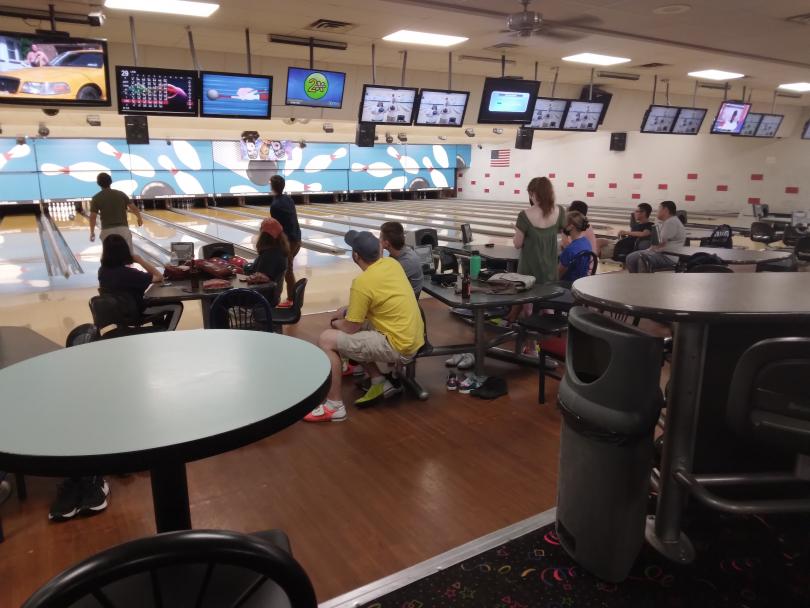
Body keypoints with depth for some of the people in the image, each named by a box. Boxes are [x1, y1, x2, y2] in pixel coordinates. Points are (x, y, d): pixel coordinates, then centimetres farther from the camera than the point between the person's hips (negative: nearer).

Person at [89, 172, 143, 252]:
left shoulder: (96, 198, 2)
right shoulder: (120, 194, 6)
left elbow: (93, 217, -1)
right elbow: (133, 208, 5)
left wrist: (92, 232, 11)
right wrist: (139, 218, 24)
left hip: (107, 230, -1)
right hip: (123, 228, 1)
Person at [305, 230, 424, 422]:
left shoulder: (362, 283, -20)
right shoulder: (392, 263, 3)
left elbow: (350, 328, -11)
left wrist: (335, 323, 10)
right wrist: (348, 310, 15)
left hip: (398, 347, -9)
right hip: (412, 338, 9)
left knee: (326, 340, -9)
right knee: (358, 321, 24)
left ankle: (334, 406, -2)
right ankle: (380, 383, 20)